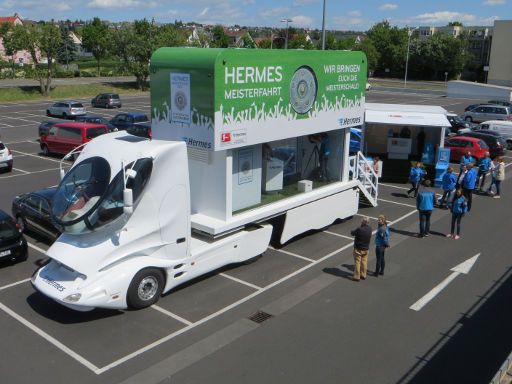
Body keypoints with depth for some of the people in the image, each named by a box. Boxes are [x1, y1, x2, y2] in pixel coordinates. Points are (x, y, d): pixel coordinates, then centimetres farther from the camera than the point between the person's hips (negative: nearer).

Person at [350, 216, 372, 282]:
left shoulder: (359, 229, -27)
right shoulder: (369, 229, -7)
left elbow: (352, 233, -13)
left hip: (358, 249, -5)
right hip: (366, 249, 6)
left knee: (357, 262, 5)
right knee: (364, 262, 17)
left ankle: (357, 276, 11)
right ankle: (363, 275, 30)